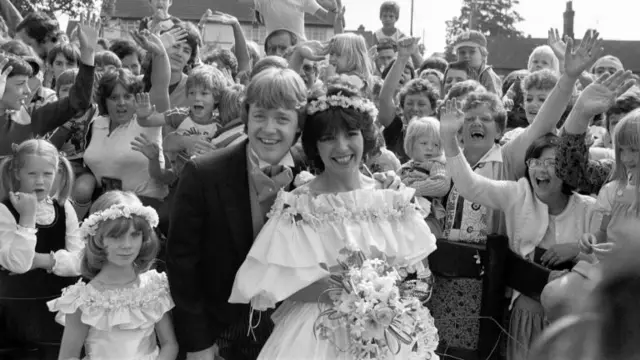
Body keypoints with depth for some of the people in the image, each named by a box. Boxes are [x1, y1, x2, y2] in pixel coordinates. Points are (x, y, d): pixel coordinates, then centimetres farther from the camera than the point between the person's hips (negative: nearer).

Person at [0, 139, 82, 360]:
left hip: (62, 298, 4)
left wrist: (41, 260, -15)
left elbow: (80, 260, -3)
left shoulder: (64, 208, 5)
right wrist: (28, 216, -20)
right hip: (23, 304, -4)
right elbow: (19, 264, -19)